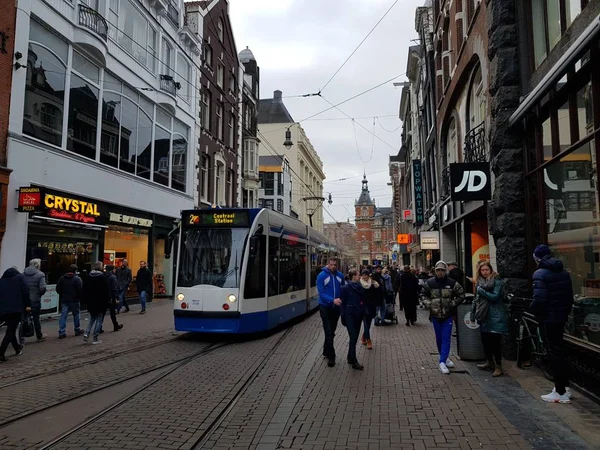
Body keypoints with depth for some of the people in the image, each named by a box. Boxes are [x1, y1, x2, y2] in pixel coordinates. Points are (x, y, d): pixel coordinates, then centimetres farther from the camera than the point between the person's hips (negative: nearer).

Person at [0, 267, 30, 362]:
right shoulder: (19, 277, 6)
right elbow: (25, 291, -6)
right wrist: (27, 305, -4)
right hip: (16, 309, -5)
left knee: (10, 330, 21)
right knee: (10, 331, -2)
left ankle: (17, 348, 37)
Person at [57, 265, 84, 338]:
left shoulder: (62, 278, 5)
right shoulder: (77, 279, -11)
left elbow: (58, 289, 8)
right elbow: (80, 290, -14)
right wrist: (79, 298, 3)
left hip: (64, 300, 4)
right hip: (74, 301, -4)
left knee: (63, 316, 2)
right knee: (76, 315, 10)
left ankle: (61, 332, -4)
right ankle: (77, 330, 19)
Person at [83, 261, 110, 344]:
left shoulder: (88, 277, 3)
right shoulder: (102, 277, -13)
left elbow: (84, 290, 8)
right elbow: (106, 290, -12)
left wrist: (87, 299, 16)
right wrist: (108, 299, -1)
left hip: (91, 302, 5)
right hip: (101, 302, -5)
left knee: (92, 319, 22)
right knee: (99, 320, 4)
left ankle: (87, 333, 4)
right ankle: (95, 338, 5)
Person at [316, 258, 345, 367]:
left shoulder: (340, 275, 1)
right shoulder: (322, 276, -11)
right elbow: (321, 293, -16)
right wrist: (332, 300, -28)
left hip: (336, 307, 5)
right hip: (325, 307, -5)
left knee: (332, 331, 16)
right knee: (329, 332, -6)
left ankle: (326, 351, 33)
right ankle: (331, 356, 1)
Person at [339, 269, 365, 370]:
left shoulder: (360, 287, 7)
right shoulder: (345, 288, -9)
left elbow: (363, 301, 12)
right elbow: (342, 303, -8)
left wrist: (363, 313, 6)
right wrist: (343, 316, -11)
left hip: (358, 315, 6)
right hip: (350, 315, -6)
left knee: (355, 337, 11)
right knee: (353, 337, -8)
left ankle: (350, 358, 25)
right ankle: (354, 362, -3)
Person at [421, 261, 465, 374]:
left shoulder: (452, 283, -6)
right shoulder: (429, 283, -2)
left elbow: (461, 295, 3)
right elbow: (424, 295, 10)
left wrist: (452, 304, -6)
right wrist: (429, 304, -5)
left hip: (448, 315, -2)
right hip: (435, 315, 2)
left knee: (446, 339, -6)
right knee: (439, 338, 13)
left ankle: (442, 362, -4)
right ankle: (445, 357, 31)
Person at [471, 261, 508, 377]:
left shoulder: (497, 282, -5)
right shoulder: (479, 282, 11)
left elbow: (495, 297, -16)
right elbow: (476, 299, 18)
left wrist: (482, 291, -17)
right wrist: (473, 312, 17)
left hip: (495, 316, -6)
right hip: (484, 316, 6)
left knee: (495, 341, -5)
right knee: (485, 340, 11)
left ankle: (498, 366, 4)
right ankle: (490, 363, 27)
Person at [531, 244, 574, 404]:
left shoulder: (540, 274, -17)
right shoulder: (564, 272, 8)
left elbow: (539, 299, -25)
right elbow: (569, 297, 11)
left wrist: (535, 311, -6)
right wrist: (565, 313, 18)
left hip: (547, 320, -8)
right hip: (561, 318, 8)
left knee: (554, 354, -1)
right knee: (559, 351, 19)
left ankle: (561, 393, 6)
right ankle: (564, 386, 29)